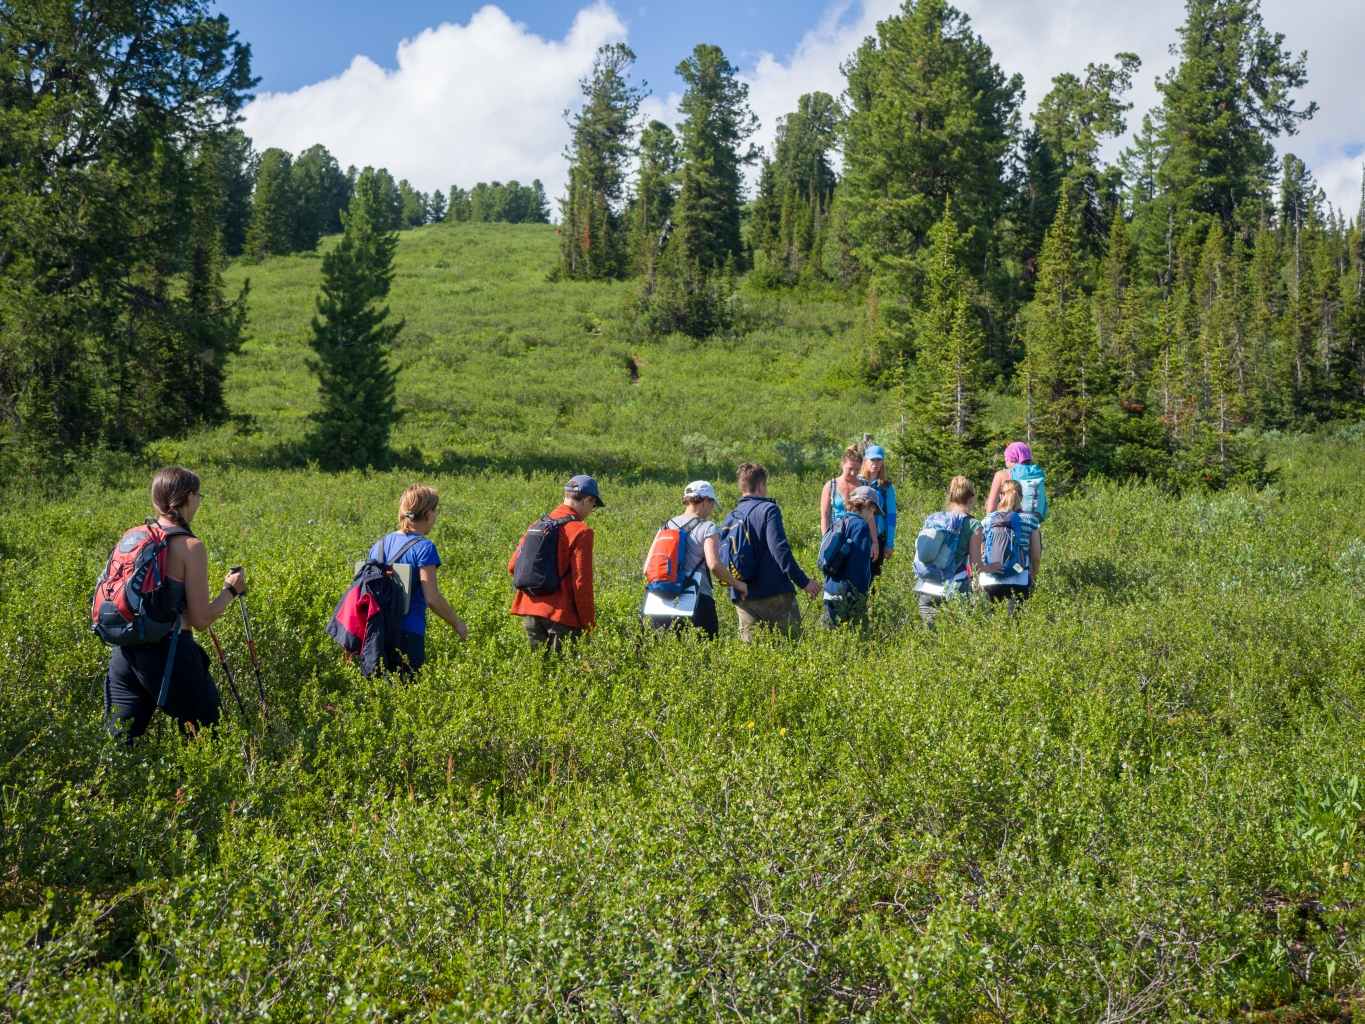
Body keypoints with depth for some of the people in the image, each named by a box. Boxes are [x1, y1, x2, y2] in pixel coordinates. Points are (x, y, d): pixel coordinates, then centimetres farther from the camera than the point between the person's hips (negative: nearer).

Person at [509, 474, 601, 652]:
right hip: (561, 614, -6)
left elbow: (513, 566, 9)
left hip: (530, 611, 6)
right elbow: (582, 582, -14)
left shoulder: (537, 525, 8)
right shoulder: (581, 531, -10)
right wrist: (589, 623, -7)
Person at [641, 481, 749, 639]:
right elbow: (714, 565, -18)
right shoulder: (707, 527, -3)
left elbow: (647, 569, 10)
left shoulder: (667, 526, 12)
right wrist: (737, 584, -4)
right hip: (698, 601, -5)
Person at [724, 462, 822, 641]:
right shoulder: (768, 510, -7)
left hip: (742, 597, 6)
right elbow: (780, 549, -16)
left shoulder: (730, 518, 11)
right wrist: (803, 581, -14)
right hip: (773, 593, -6)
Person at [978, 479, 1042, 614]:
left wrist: (982, 573, 18)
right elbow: (1036, 556, 6)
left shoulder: (988, 520, 7)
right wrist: (1032, 577, 22)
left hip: (989, 581, 2)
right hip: (1018, 581, -2)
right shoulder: (1030, 519, 4)